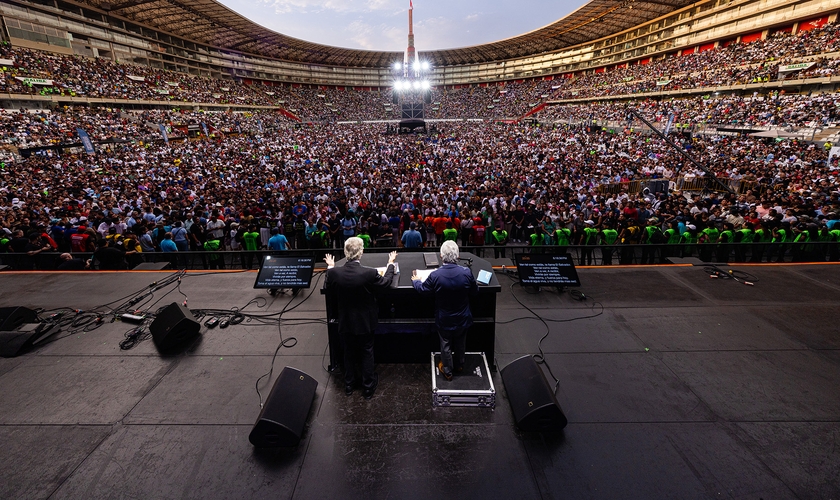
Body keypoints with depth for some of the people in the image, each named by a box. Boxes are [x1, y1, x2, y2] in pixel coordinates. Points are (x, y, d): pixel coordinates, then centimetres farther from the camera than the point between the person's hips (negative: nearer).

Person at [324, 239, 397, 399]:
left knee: (349, 352, 22)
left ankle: (349, 385, 40)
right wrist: (391, 263, 8)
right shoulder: (369, 273, -27)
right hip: (365, 321, -2)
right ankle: (368, 387, 32)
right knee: (367, 353, 17)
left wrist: (330, 267, 16)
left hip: (345, 321, 2)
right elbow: (386, 282, -7)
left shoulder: (335, 272, -21)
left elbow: (327, 286, 2)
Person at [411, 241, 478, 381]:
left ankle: (447, 371, 40)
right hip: (462, 318, 2)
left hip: (444, 320, -2)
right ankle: (459, 365, 49)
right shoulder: (466, 273, -23)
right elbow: (474, 291, -6)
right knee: (460, 343, 26)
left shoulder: (435, 275, -26)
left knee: (446, 345, 21)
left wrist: (415, 281, 14)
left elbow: (422, 289, -8)